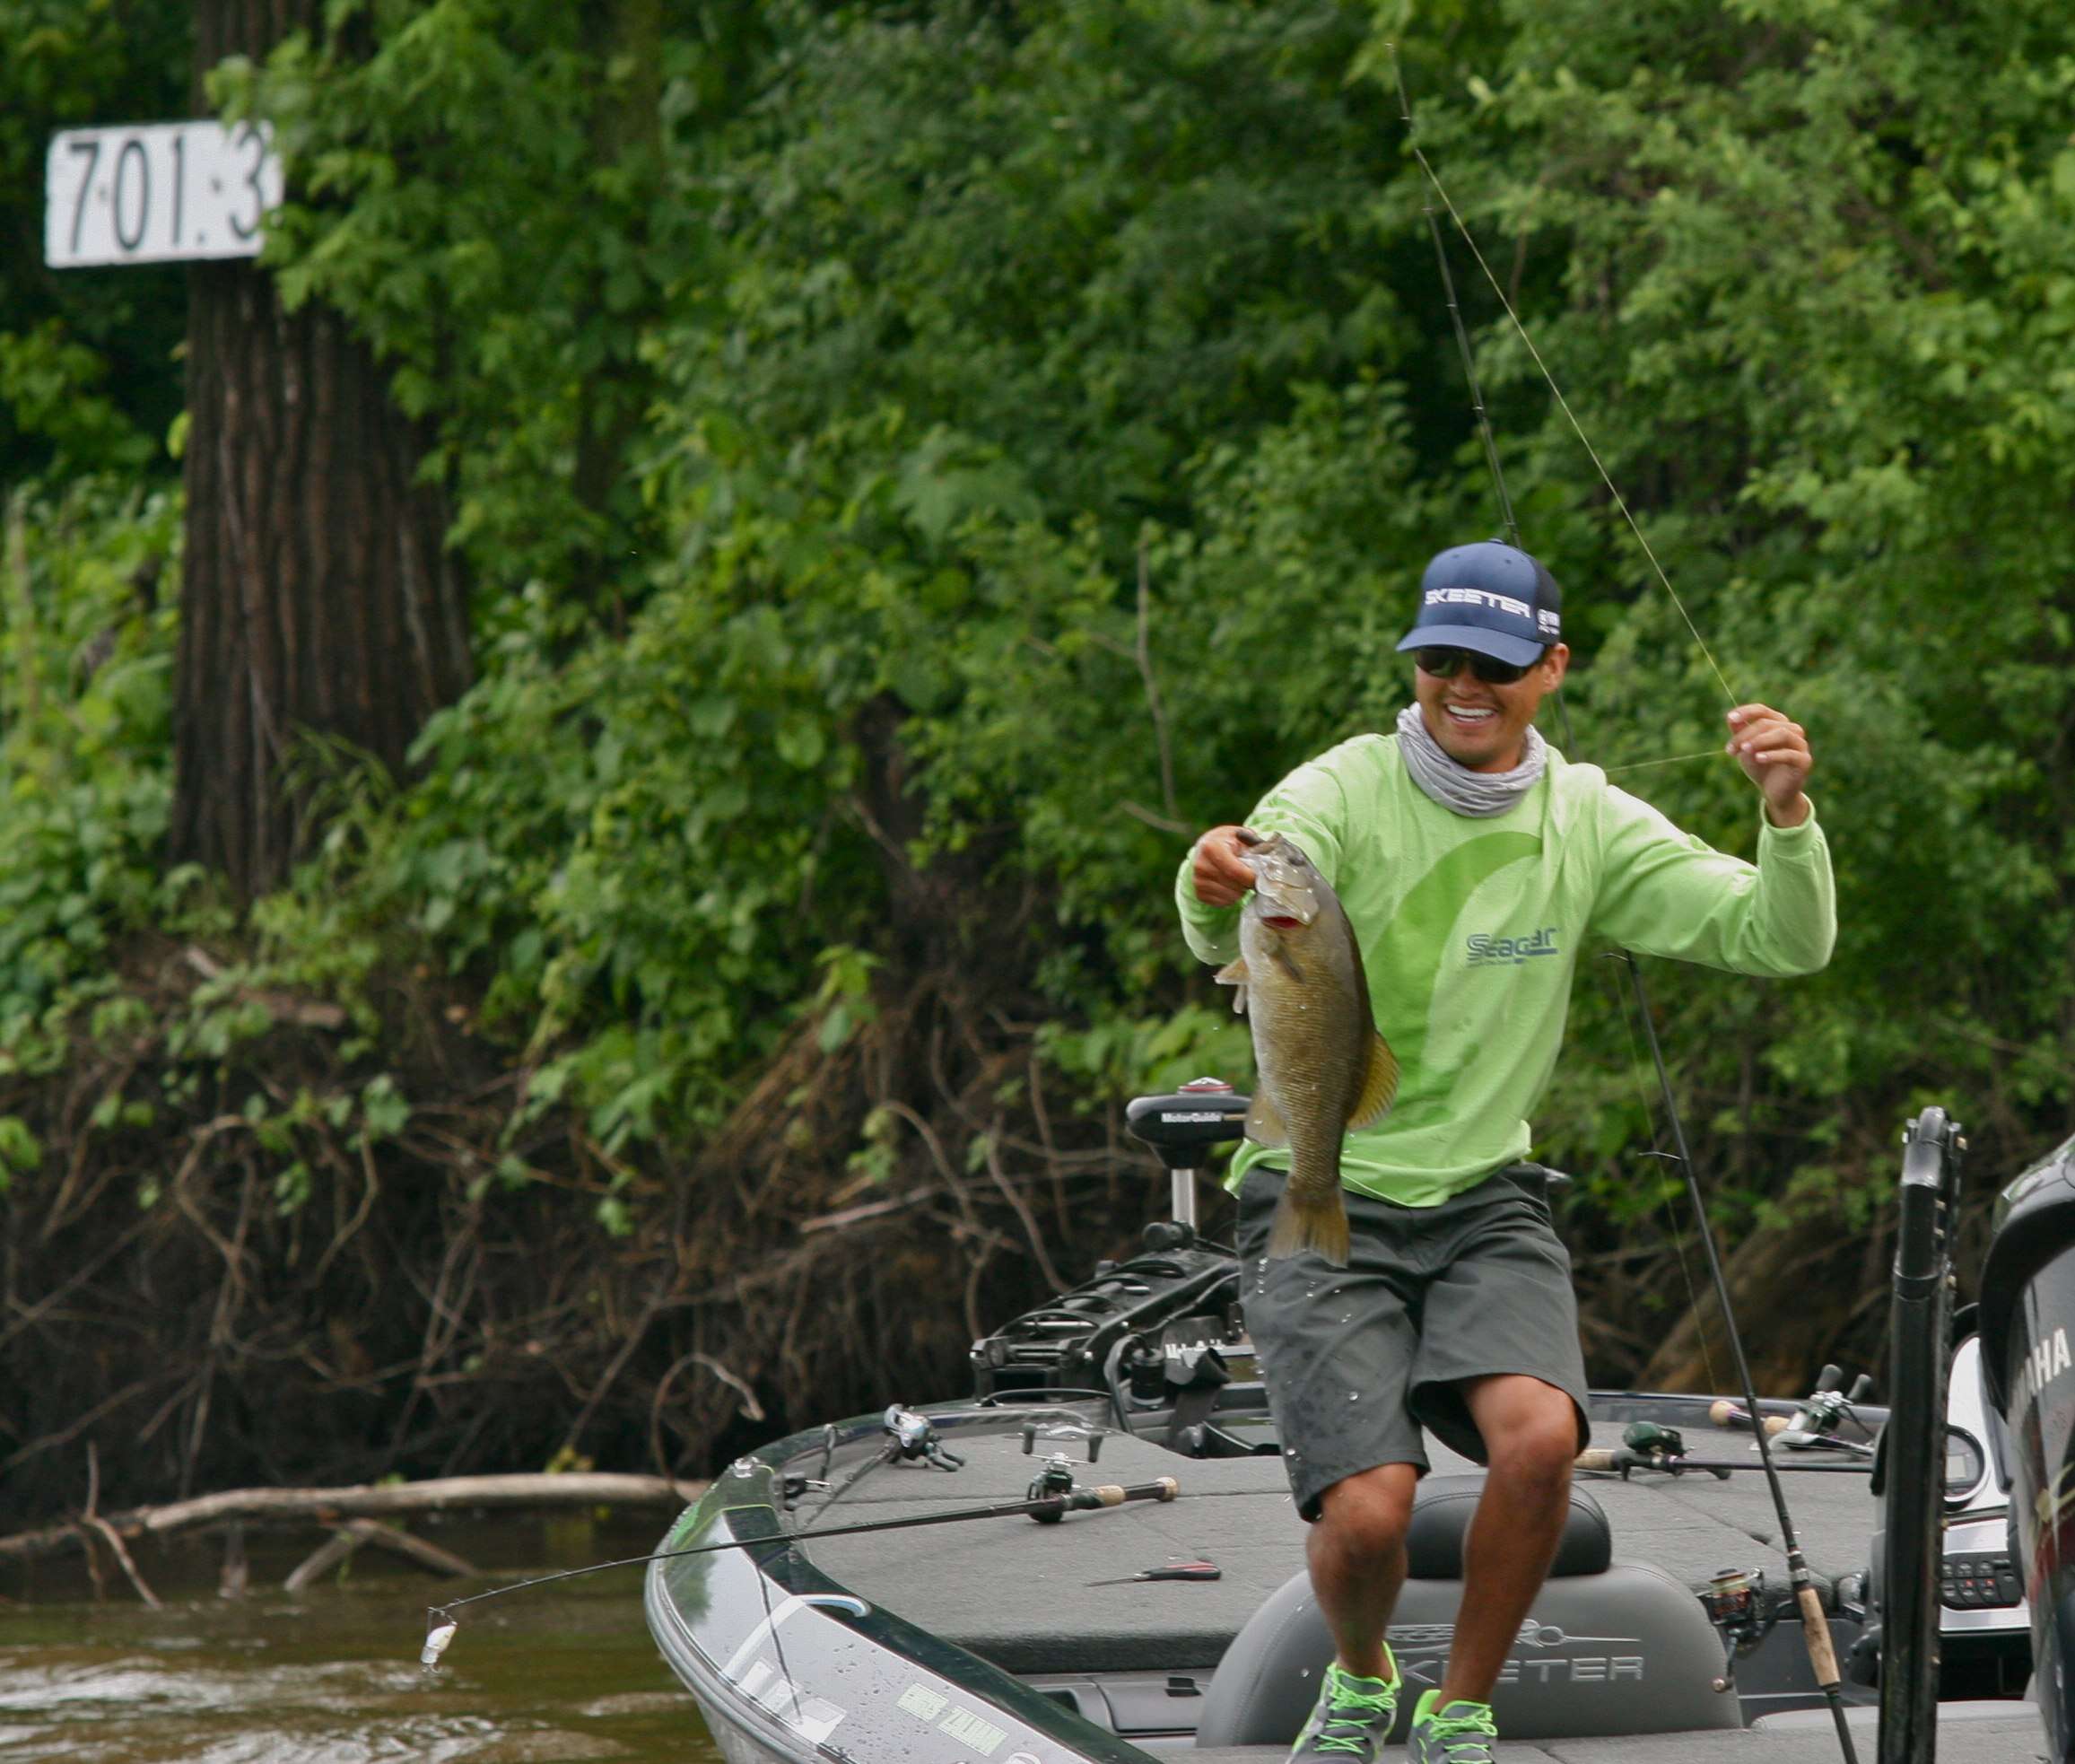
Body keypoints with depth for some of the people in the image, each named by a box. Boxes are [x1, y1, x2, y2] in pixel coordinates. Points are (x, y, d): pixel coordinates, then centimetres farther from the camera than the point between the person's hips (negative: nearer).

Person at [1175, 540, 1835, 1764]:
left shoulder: (1588, 824, 1)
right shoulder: (1343, 794, -10)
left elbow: (1784, 941, -4)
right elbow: (1236, 932, -31)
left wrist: (1788, 813, -23)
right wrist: (1214, 892, -55)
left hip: (1485, 1202, 3)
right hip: (1324, 1202, -3)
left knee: (1538, 1435, -27)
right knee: (1369, 1512, -20)